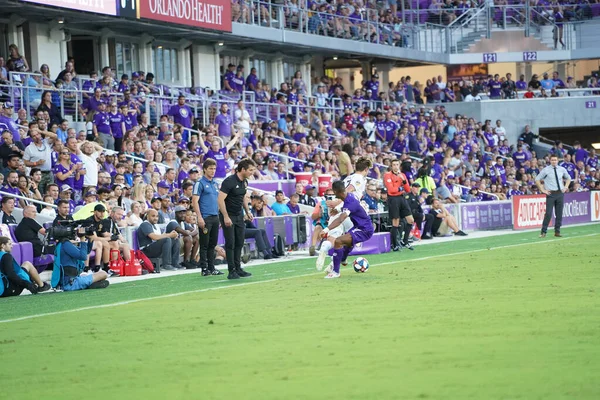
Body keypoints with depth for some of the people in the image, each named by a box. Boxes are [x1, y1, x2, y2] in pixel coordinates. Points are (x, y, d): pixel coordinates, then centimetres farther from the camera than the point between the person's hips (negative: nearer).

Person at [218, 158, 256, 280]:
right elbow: (220, 199, -22)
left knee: (239, 243, 8)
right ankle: (232, 271, -2)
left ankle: (238, 269, 15)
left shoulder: (244, 182, 7)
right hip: (228, 216, -8)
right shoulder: (229, 181, -19)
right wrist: (226, 217, -25)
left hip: (239, 216, 8)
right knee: (230, 243, -5)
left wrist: (248, 211, 15)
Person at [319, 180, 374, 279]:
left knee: (338, 241, -25)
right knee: (348, 241, 36)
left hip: (364, 230, -11)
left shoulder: (350, 203, -29)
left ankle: (336, 271, -18)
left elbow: (340, 220, -45)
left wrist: (327, 229, -55)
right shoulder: (351, 195, -1)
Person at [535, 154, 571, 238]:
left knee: (559, 214, 6)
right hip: (551, 193, -4)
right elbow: (537, 179, 0)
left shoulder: (562, 169, 7)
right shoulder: (546, 170, -3)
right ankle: (543, 232, -4)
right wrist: (543, 190, -3)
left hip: (560, 193, 4)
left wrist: (565, 187, 10)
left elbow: (568, 178, 24)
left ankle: (557, 231, 15)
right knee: (548, 213, -11)